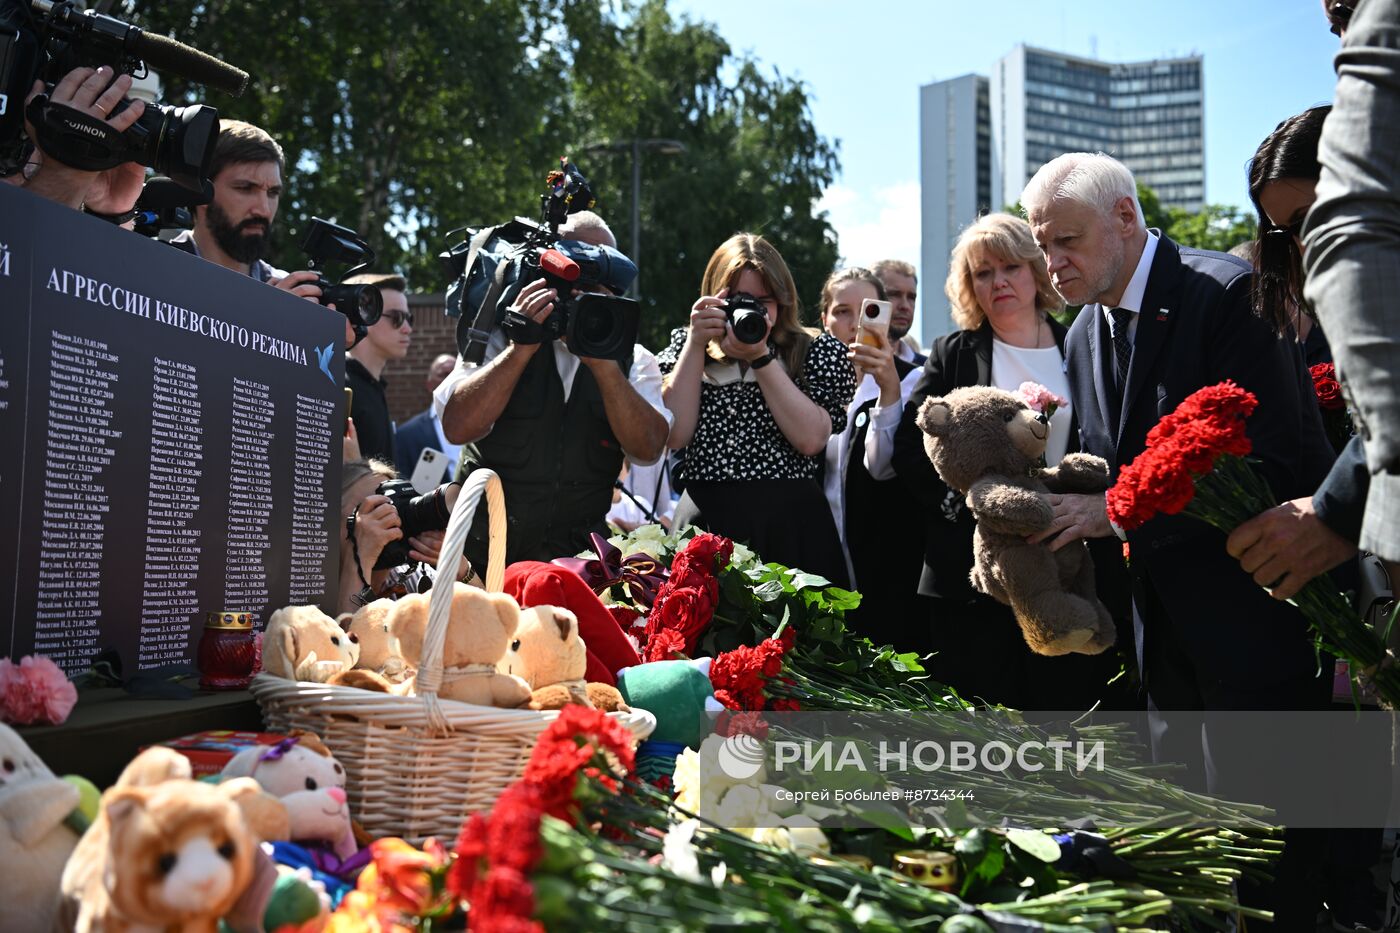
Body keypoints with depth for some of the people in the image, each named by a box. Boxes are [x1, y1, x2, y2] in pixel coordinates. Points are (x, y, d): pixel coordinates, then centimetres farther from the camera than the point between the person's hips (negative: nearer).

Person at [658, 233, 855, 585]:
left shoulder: (816, 351, 5)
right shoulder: (688, 350, 11)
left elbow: (810, 439, -11)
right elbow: (674, 435, -5)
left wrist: (760, 357, -10)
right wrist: (695, 343, -6)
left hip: (790, 527, -1)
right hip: (705, 522, 2)